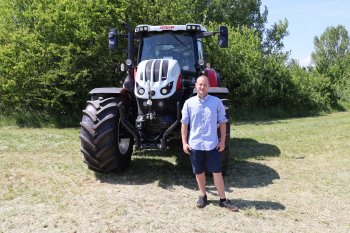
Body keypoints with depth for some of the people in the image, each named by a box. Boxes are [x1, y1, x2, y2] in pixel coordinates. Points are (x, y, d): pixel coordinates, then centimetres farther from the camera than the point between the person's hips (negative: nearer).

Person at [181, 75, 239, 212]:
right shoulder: (189, 103, 0)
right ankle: (203, 196, 29)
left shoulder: (216, 102, -2)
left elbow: (222, 122, 3)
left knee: (217, 172, 4)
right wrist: (184, 142, -1)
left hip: (212, 144, -1)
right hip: (195, 144, 1)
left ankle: (223, 199, 14)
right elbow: (184, 123, 3)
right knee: (199, 172, 13)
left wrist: (222, 141, 0)